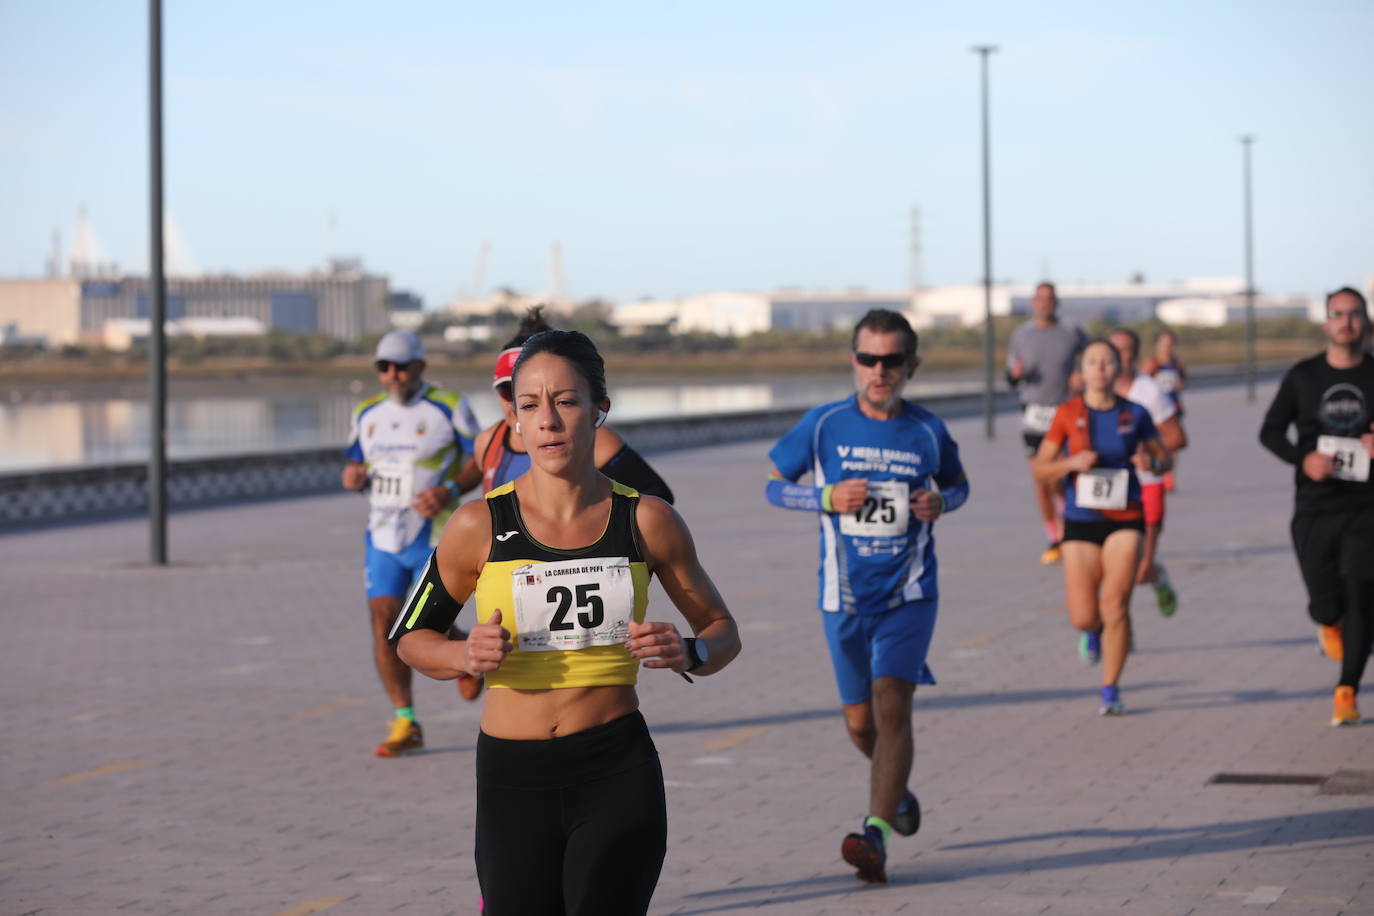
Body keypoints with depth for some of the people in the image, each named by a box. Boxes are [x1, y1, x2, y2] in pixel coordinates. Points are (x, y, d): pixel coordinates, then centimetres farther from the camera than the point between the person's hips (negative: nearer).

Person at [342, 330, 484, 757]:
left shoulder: (449, 409, -5)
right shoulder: (367, 414, 10)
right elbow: (357, 463, 19)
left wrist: (451, 491, -20)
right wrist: (352, 475, -5)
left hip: (433, 539, -4)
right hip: (383, 539, 4)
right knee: (383, 623, -7)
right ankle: (405, 725, -1)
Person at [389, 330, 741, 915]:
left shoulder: (645, 520, 0)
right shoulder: (480, 527, -2)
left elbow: (721, 629, 13)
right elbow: (409, 638, 11)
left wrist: (688, 653, -10)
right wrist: (465, 657, -10)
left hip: (620, 778, -1)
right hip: (512, 781, 1)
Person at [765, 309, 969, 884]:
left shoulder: (928, 431, -2)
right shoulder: (823, 425, -4)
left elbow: (957, 484, 16)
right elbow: (774, 485, 5)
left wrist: (941, 502, -8)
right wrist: (826, 498, -14)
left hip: (909, 595, -2)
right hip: (844, 599, 2)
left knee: (891, 704, -19)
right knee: (860, 722, 12)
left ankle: (875, 837, -23)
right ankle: (895, 790, 44)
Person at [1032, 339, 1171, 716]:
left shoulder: (1134, 414, 1)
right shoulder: (1067, 414, 0)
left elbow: (1164, 458, 11)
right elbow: (1040, 469, 2)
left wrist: (1151, 463, -12)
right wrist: (1072, 463, -17)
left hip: (1125, 519, 0)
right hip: (1081, 521, 0)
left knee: (1115, 603, -12)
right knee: (1083, 616, -3)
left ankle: (1110, 690, 2)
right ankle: (1095, 631, 37)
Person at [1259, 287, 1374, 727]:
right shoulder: (1303, 376, 3)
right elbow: (1270, 431, 7)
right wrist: (1302, 458, -11)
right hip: (1314, 509, 1)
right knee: (1324, 603, 3)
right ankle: (1330, 624, 41)